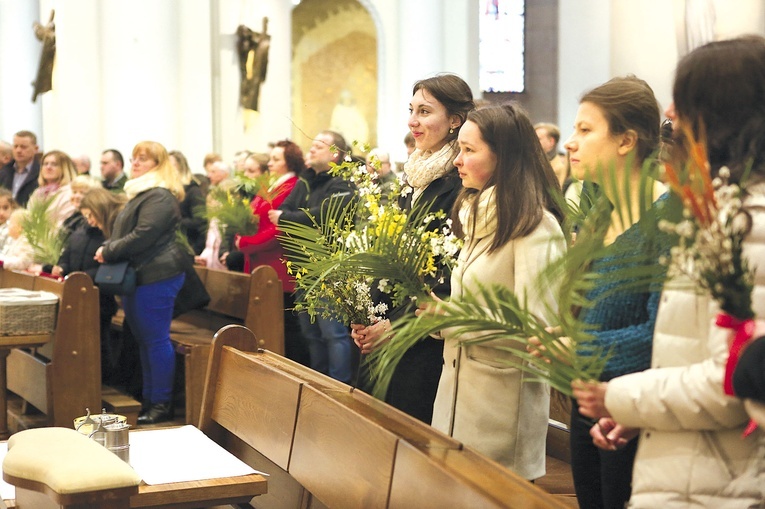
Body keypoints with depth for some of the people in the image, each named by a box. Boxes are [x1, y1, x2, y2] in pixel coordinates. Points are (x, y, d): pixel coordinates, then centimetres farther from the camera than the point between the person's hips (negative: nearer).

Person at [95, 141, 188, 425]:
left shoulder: (160, 197, -14)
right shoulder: (139, 194, 20)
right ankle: (148, 398, 24)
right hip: (139, 276, 11)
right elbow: (124, 232, 25)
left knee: (156, 340, -5)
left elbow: (142, 236, -23)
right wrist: (108, 248, 4)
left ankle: (162, 404, 1)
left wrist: (109, 251, -11)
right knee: (143, 340, 15)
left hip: (157, 276, -11)